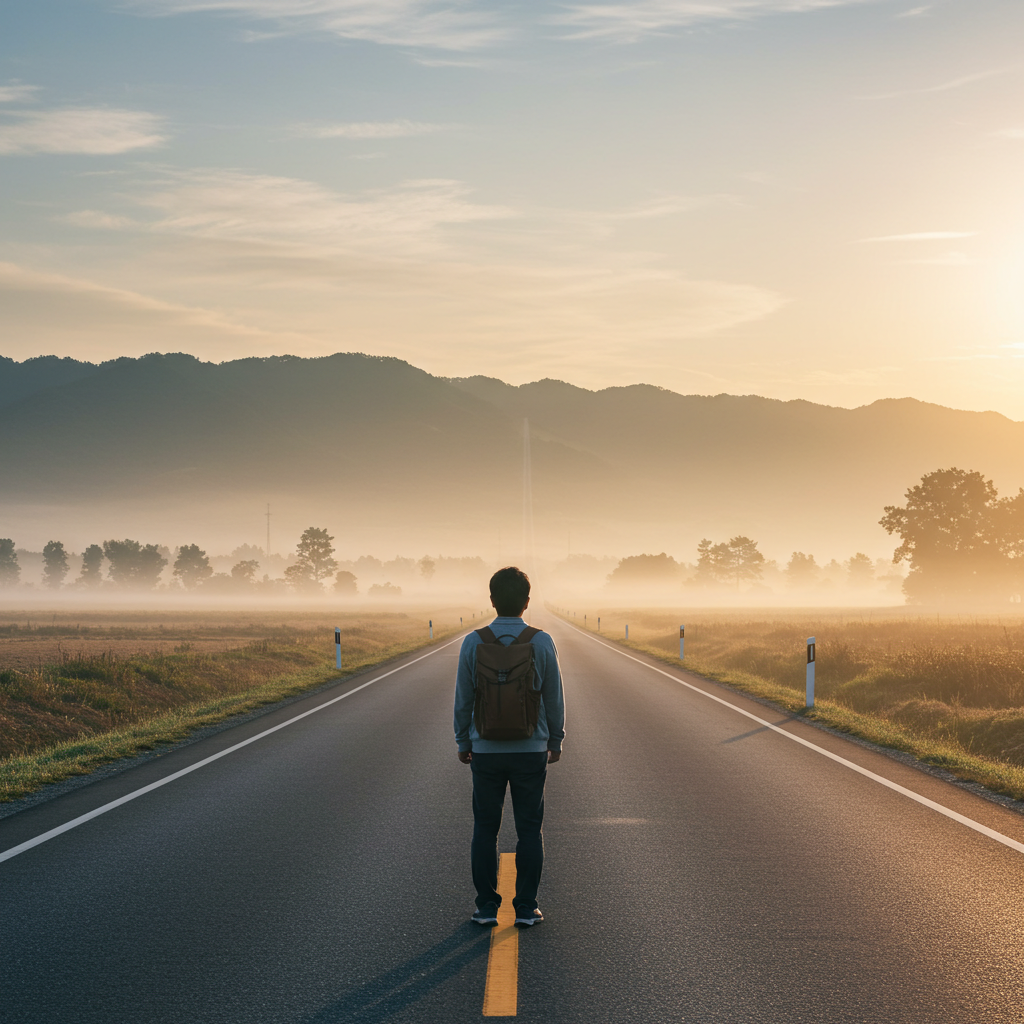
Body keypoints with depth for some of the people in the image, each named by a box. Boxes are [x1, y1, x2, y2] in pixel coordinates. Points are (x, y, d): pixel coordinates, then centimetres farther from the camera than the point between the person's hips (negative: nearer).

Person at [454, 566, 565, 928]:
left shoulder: (473, 643, -6)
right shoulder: (542, 643, -7)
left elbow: (463, 699, 0)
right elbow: (554, 698, 0)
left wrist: (463, 742, 12)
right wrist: (555, 741, 13)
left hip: (486, 749, 0)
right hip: (531, 749, 0)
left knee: (485, 829, 9)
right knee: (529, 830, 7)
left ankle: (487, 906, 10)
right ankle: (526, 908, 8)